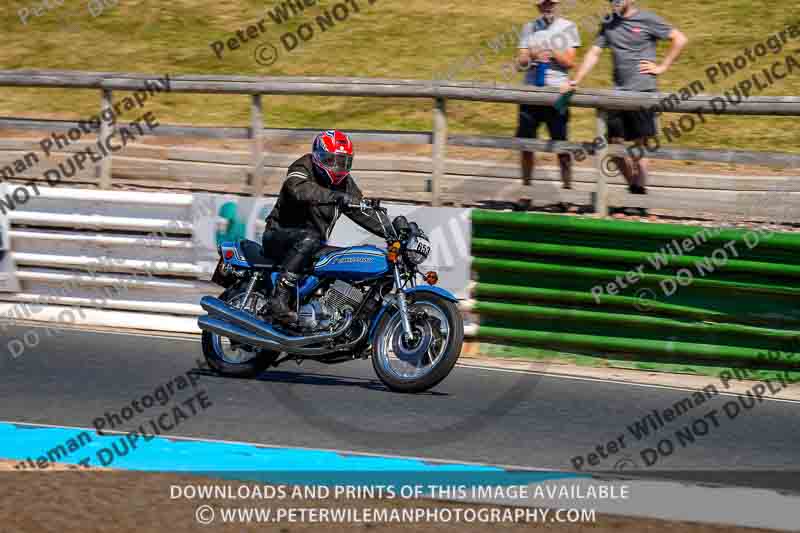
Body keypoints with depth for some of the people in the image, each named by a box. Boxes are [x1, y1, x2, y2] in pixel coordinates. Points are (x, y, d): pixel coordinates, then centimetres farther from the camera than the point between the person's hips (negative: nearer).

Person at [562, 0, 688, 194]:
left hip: (643, 90, -6)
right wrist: (575, 81, 2)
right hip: (619, 91, 6)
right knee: (614, 142, 4)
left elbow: (680, 39, -4)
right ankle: (633, 186, 19)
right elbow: (594, 54, 12)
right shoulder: (608, 23, 12)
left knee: (639, 144, -5)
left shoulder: (647, 20, -4)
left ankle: (639, 190, 2)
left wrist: (662, 67, -6)